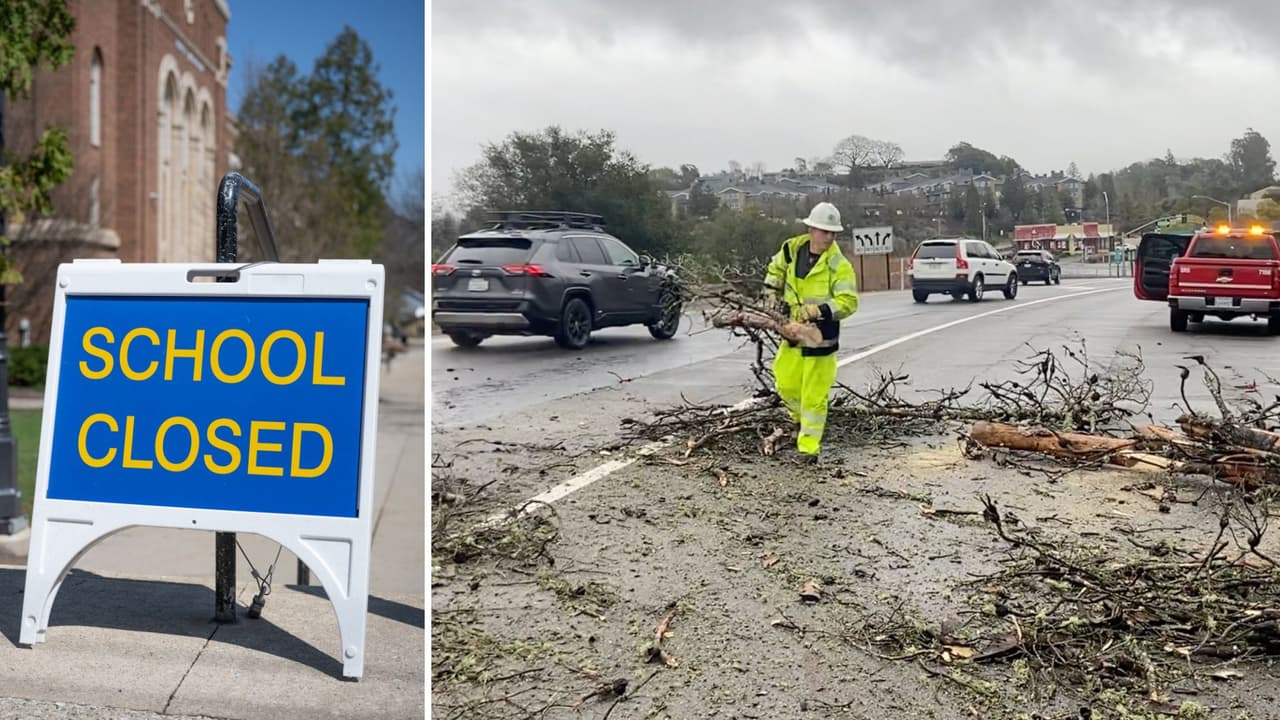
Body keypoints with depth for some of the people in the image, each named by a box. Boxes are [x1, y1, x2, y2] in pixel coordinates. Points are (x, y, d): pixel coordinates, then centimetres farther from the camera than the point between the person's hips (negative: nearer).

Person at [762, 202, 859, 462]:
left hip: (821, 338, -5)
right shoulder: (793, 248, 0)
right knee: (786, 384, 14)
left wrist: (818, 311, -33)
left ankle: (809, 446, 9)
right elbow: (776, 268, 22)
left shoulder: (839, 265, -17)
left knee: (814, 396, -3)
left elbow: (848, 302, -24)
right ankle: (802, 418, 44)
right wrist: (772, 294, 14)